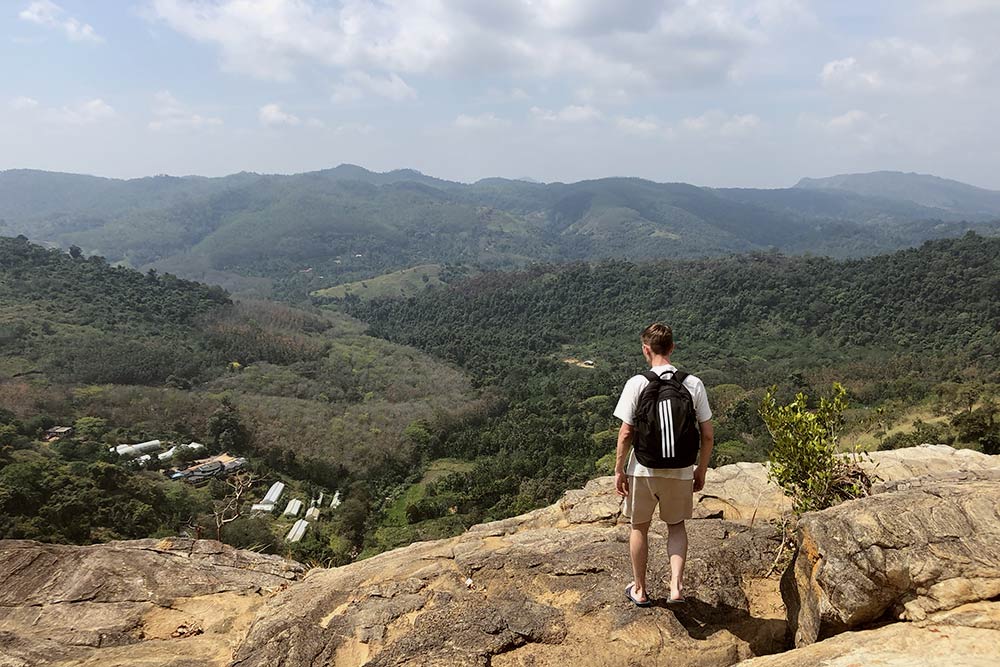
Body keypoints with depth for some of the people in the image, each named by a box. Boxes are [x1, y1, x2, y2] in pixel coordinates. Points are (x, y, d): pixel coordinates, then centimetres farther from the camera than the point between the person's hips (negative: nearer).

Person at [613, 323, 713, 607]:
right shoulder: (693, 384, -6)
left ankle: (640, 590, 31)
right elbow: (707, 435, -2)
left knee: (639, 528, 18)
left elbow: (626, 433, -12)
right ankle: (676, 585, 10)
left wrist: (619, 470, -1)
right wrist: (701, 470, 10)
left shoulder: (637, 383, -13)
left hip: (643, 469, -2)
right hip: (681, 470, 2)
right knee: (676, 526, 23)